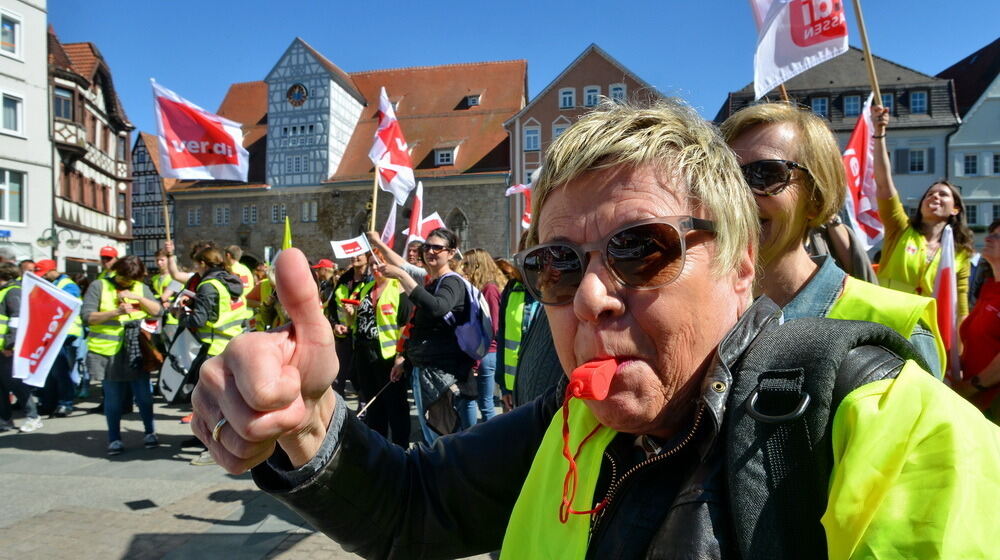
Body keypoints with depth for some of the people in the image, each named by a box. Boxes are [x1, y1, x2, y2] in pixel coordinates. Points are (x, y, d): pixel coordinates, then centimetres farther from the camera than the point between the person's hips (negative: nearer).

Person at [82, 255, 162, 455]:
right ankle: (114, 438, 20)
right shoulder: (99, 286, 2)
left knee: (143, 394, 3)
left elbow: (158, 310, 2)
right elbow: (87, 316, -6)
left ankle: (149, 432, 20)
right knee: (113, 397, 7)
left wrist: (138, 297, -11)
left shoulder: (142, 288, 11)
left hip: (137, 351, 2)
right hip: (108, 352, -2)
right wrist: (116, 312, -18)